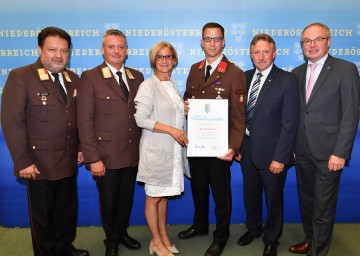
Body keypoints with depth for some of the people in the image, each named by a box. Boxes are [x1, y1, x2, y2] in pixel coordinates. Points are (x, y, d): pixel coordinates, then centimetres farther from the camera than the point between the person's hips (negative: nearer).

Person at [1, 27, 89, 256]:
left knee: (67, 211, 20)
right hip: (40, 165, -5)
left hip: (69, 163, 6)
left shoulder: (73, 79, 7)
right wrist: (23, 162, -17)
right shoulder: (20, 77, -11)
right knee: (42, 217, 12)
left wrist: (81, 147, 8)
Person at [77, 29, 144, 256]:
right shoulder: (90, 78, -8)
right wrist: (93, 158, -15)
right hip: (105, 155, -4)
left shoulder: (137, 76, 6)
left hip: (132, 153, 4)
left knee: (127, 199, 19)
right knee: (109, 201, 14)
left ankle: (122, 232, 45)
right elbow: (85, 121, -11)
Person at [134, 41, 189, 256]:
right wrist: (171, 130, -20)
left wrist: (187, 111, 4)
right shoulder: (148, 86, -9)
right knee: (154, 197, 5)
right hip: (156, 150, -6)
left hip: (173, 150, 6)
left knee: (164, 195, 16)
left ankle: (163, 236, 31)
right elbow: (141, 119, -17)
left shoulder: (173, 85, 13)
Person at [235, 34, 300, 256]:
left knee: (273, 198, 13)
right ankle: (253, 229, 45)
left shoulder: (288, 80, -11)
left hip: (271, 153, -4)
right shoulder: (245, 77, 5)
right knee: (250, 194, 20)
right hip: (247, 150, 5)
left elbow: (290, 123, -14)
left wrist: (280, 157, -17)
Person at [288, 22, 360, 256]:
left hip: (328, 152, -5)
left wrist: (340, 153, -16)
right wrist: (292, 146, 4)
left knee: (323, 206, 6)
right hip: (302, 151, 5)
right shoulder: (297, 73, 9)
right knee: (306, 201, 18)